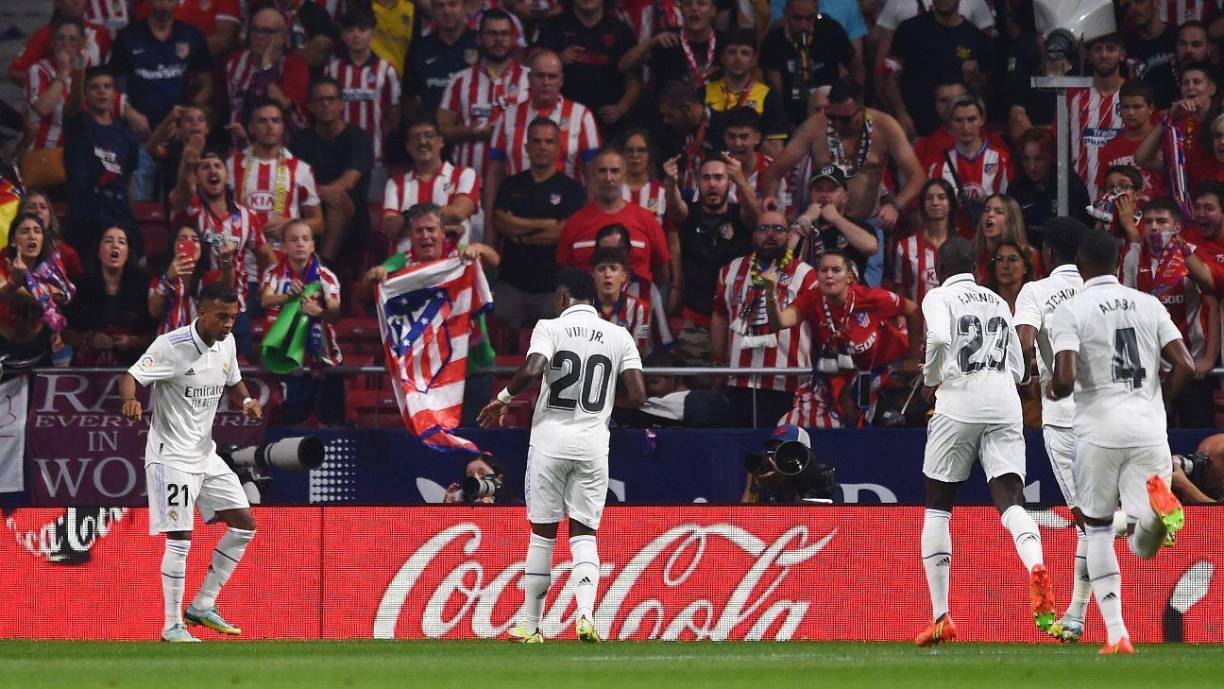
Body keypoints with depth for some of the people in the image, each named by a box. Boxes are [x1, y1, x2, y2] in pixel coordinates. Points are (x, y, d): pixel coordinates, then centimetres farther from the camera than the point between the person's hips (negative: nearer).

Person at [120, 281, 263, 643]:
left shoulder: (226, 343, 5)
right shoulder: (170, 345, -18)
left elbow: (233, 384, 20)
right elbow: (131, 377, -21)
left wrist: (246, 401, -3)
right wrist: (130, 399, -43)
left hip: (205, 454, 8)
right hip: (171, 455, -8)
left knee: (244, 523, 7)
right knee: (179, 538, -10)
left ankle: (202, 607, 15)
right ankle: (172, 626, -1)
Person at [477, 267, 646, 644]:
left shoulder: (550, 328, -3)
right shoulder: (619, 336, 6)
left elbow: (532, 370, -20)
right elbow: (637, 395, 0)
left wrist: (503, 398, -3)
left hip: (550, 442, -2)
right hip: (593, 444, 2)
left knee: (542, 533, 7)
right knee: (584, 534, 6)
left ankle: (531, 625, 13)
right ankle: (585, 614, -17)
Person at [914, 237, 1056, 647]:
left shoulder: (939, 297, 4)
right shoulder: (998, 303, 21)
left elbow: (939, 338, -18)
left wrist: (932, 379, -1)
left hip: (959, 403, -4)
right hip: (1005, 406, 4)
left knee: (937, 506, 9)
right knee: (1010, 500, -8)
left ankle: (941, 618, 8)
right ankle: (1036, 568, -42)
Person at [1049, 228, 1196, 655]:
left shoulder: (1071, 310, -2)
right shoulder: (1148, 305, 10)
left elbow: (1065, 378, -14)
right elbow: (1184, 366, 2)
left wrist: (1054, 391, 10)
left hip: (1098, 431, -2)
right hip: (1148, 431, 2)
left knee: (1097, 530, 14)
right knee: (1144, 547, 2)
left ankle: (1116, 635, 3)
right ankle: (1156, 504, -34)